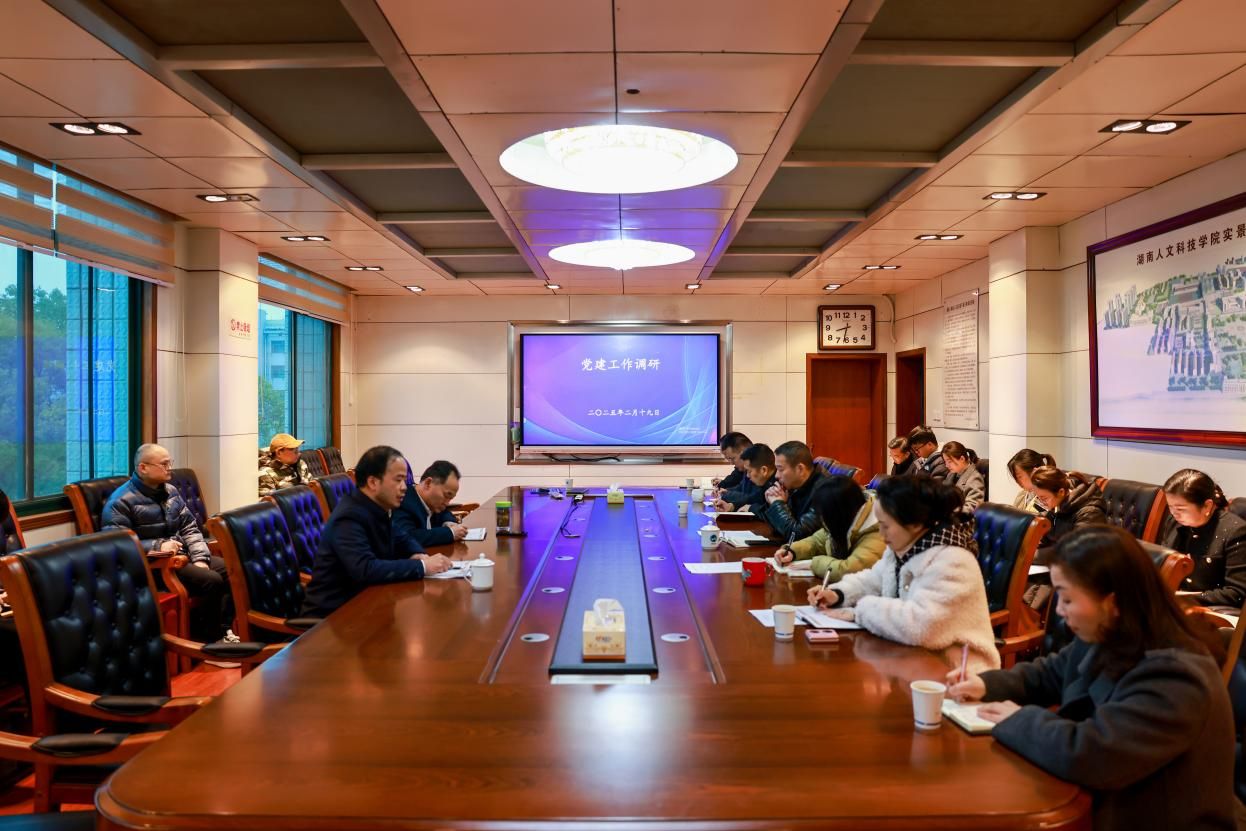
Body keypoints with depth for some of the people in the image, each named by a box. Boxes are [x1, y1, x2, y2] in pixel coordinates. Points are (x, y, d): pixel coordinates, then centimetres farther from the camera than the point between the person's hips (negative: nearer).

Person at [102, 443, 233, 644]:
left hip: (182, 557, 8)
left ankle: (223, 631, -9)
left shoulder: (170, 491, 13)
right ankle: (204, 638, -10)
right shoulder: (121, 501, -9)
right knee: (212, 581, -26)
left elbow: (190, 528, 13)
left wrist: (200, 559, -3)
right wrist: (158, 546, -22)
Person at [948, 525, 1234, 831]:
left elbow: (1083, 755, -38)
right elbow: (1047, 674, 16)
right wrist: (986, 684, -2)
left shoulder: (1174, 680, -30)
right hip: (1101, 804, 8)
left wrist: (1019, 720, -20)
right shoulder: (1105, 639, -1)